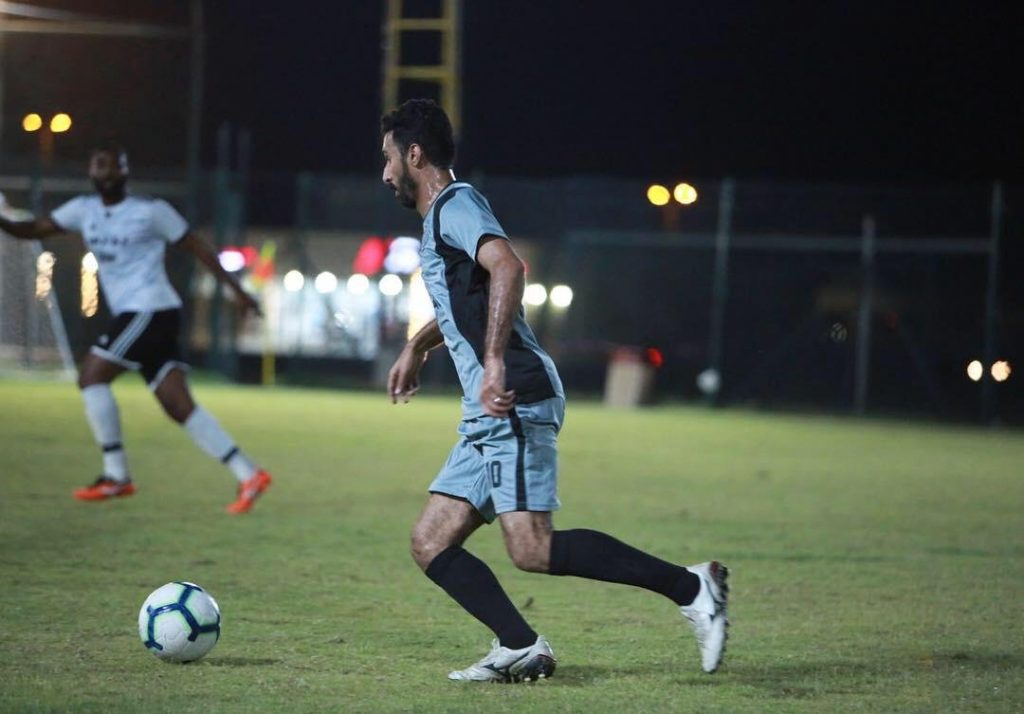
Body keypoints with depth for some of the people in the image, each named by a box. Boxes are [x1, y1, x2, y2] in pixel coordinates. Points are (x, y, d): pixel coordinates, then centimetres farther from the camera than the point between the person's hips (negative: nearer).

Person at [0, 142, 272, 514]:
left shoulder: (151, 211, -4)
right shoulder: (84, 210, 13)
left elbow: (196, 247, 2)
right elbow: (35, 229, 12)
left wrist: (236, 288, 2)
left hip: (151, 310, -7)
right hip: (133, 314, 7)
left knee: (91, 376, -10)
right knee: (179, 406, -1)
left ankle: (116, 475, -5)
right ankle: (248, 475, -3)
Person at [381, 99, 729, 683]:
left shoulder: (455, 205, -6)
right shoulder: (442, 217, 25)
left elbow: (507, 267, -26)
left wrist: (494, 362, -33)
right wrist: (417, 347, 54)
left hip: (516, 403, -10)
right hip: (490, 417, 10)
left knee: (533, 550, -20)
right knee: (431, 543, 4)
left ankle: (690, 587, -15)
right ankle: (521, 648, -5)